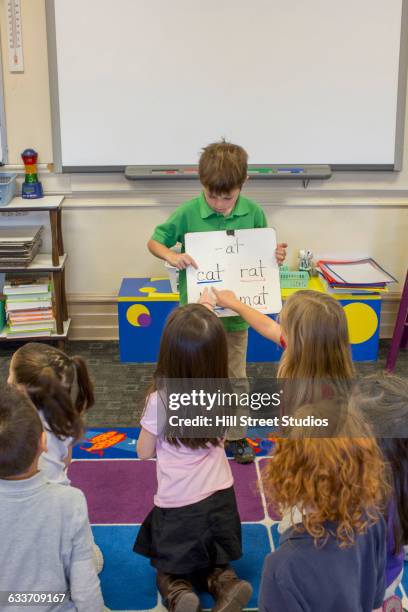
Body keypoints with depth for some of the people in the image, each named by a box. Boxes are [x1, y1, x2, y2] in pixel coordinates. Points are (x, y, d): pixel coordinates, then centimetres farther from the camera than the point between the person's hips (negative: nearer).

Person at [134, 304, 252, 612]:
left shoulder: (160, 401, -20)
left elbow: (145, 452, -3)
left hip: (178, 506, -3)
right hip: (220, 499, 4)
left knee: (168, 571, 19)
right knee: (215, 562, 24)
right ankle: (222, 579, -5)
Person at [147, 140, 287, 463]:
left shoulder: (254, 213, -7)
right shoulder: (189, 212, -12)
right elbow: (154, 241, -2)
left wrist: (277, 256, -15)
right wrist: (171, 256, -22)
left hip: (235, 312, 2)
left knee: (236, 378, 15)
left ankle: (236, 436, 32)